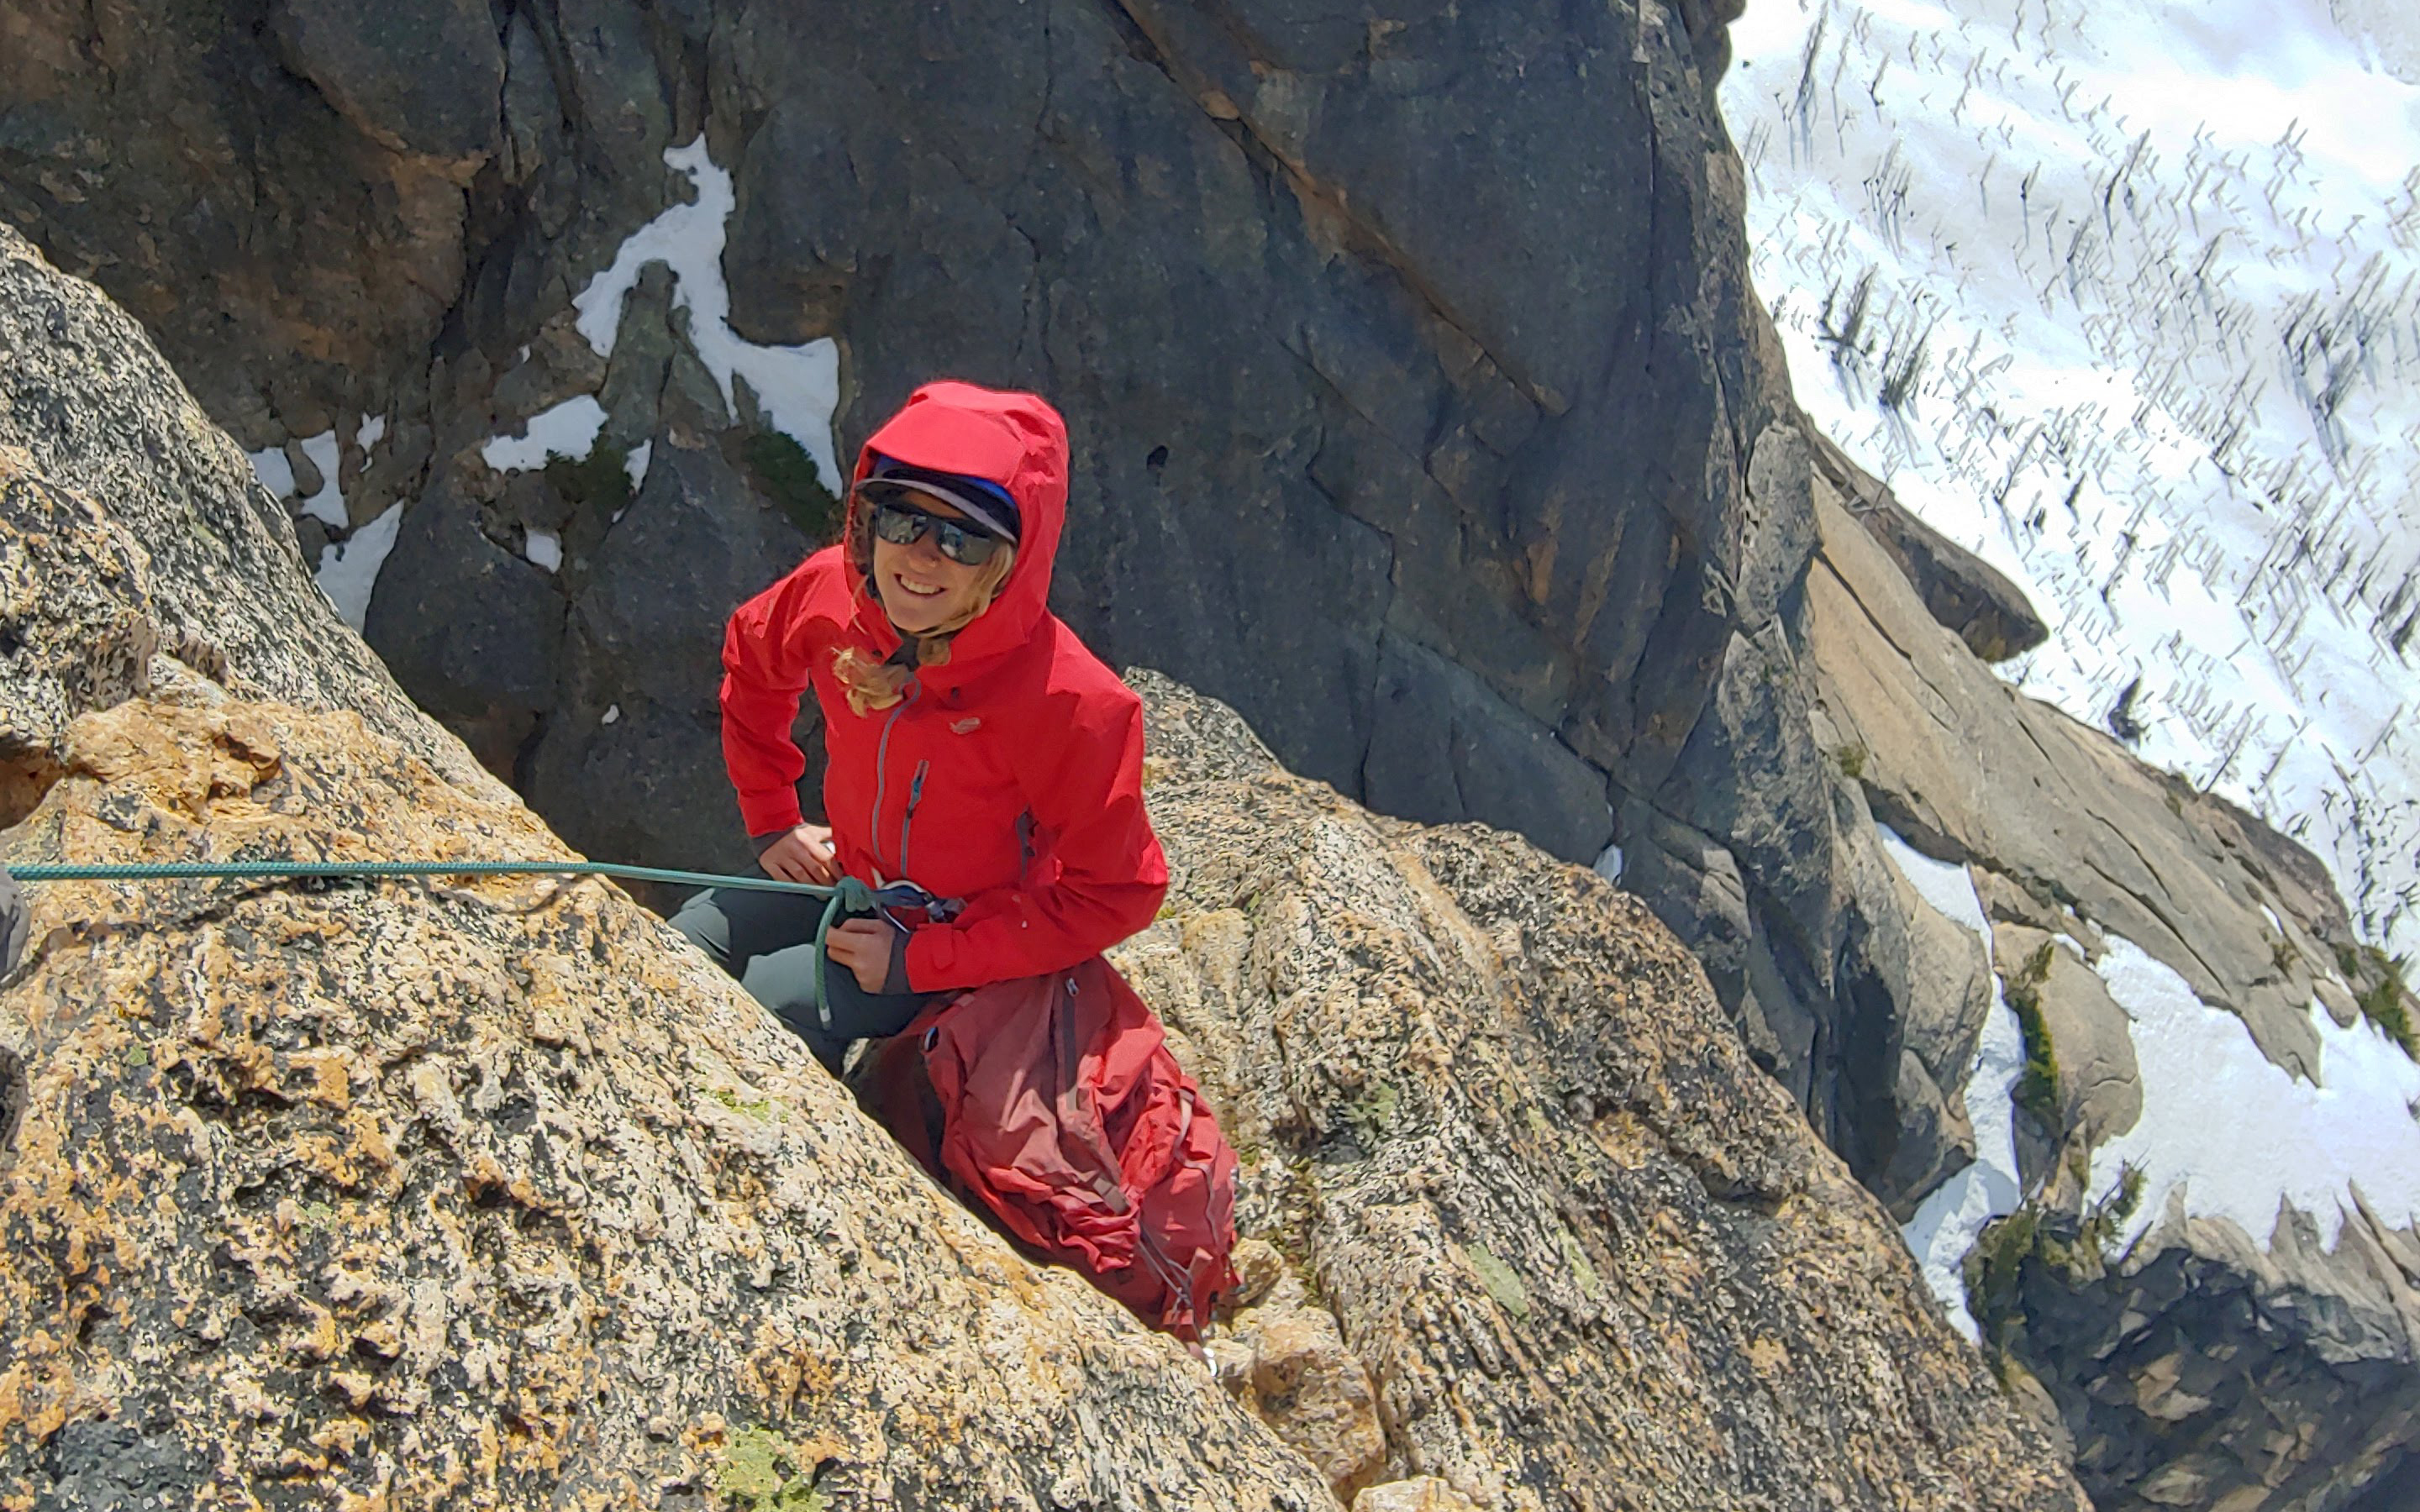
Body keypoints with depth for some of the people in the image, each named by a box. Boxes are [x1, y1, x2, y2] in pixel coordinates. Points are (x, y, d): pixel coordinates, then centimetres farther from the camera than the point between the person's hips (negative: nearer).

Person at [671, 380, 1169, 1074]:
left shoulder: (1076, 707, -33)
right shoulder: (833, 590, -17)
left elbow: (1117, 892, -24)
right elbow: (749, 655, 8)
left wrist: (921, 960, -24)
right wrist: (771, 824, 7)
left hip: (970, 943, -6)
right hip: (850, 884, 6)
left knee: (777, 999, -23)